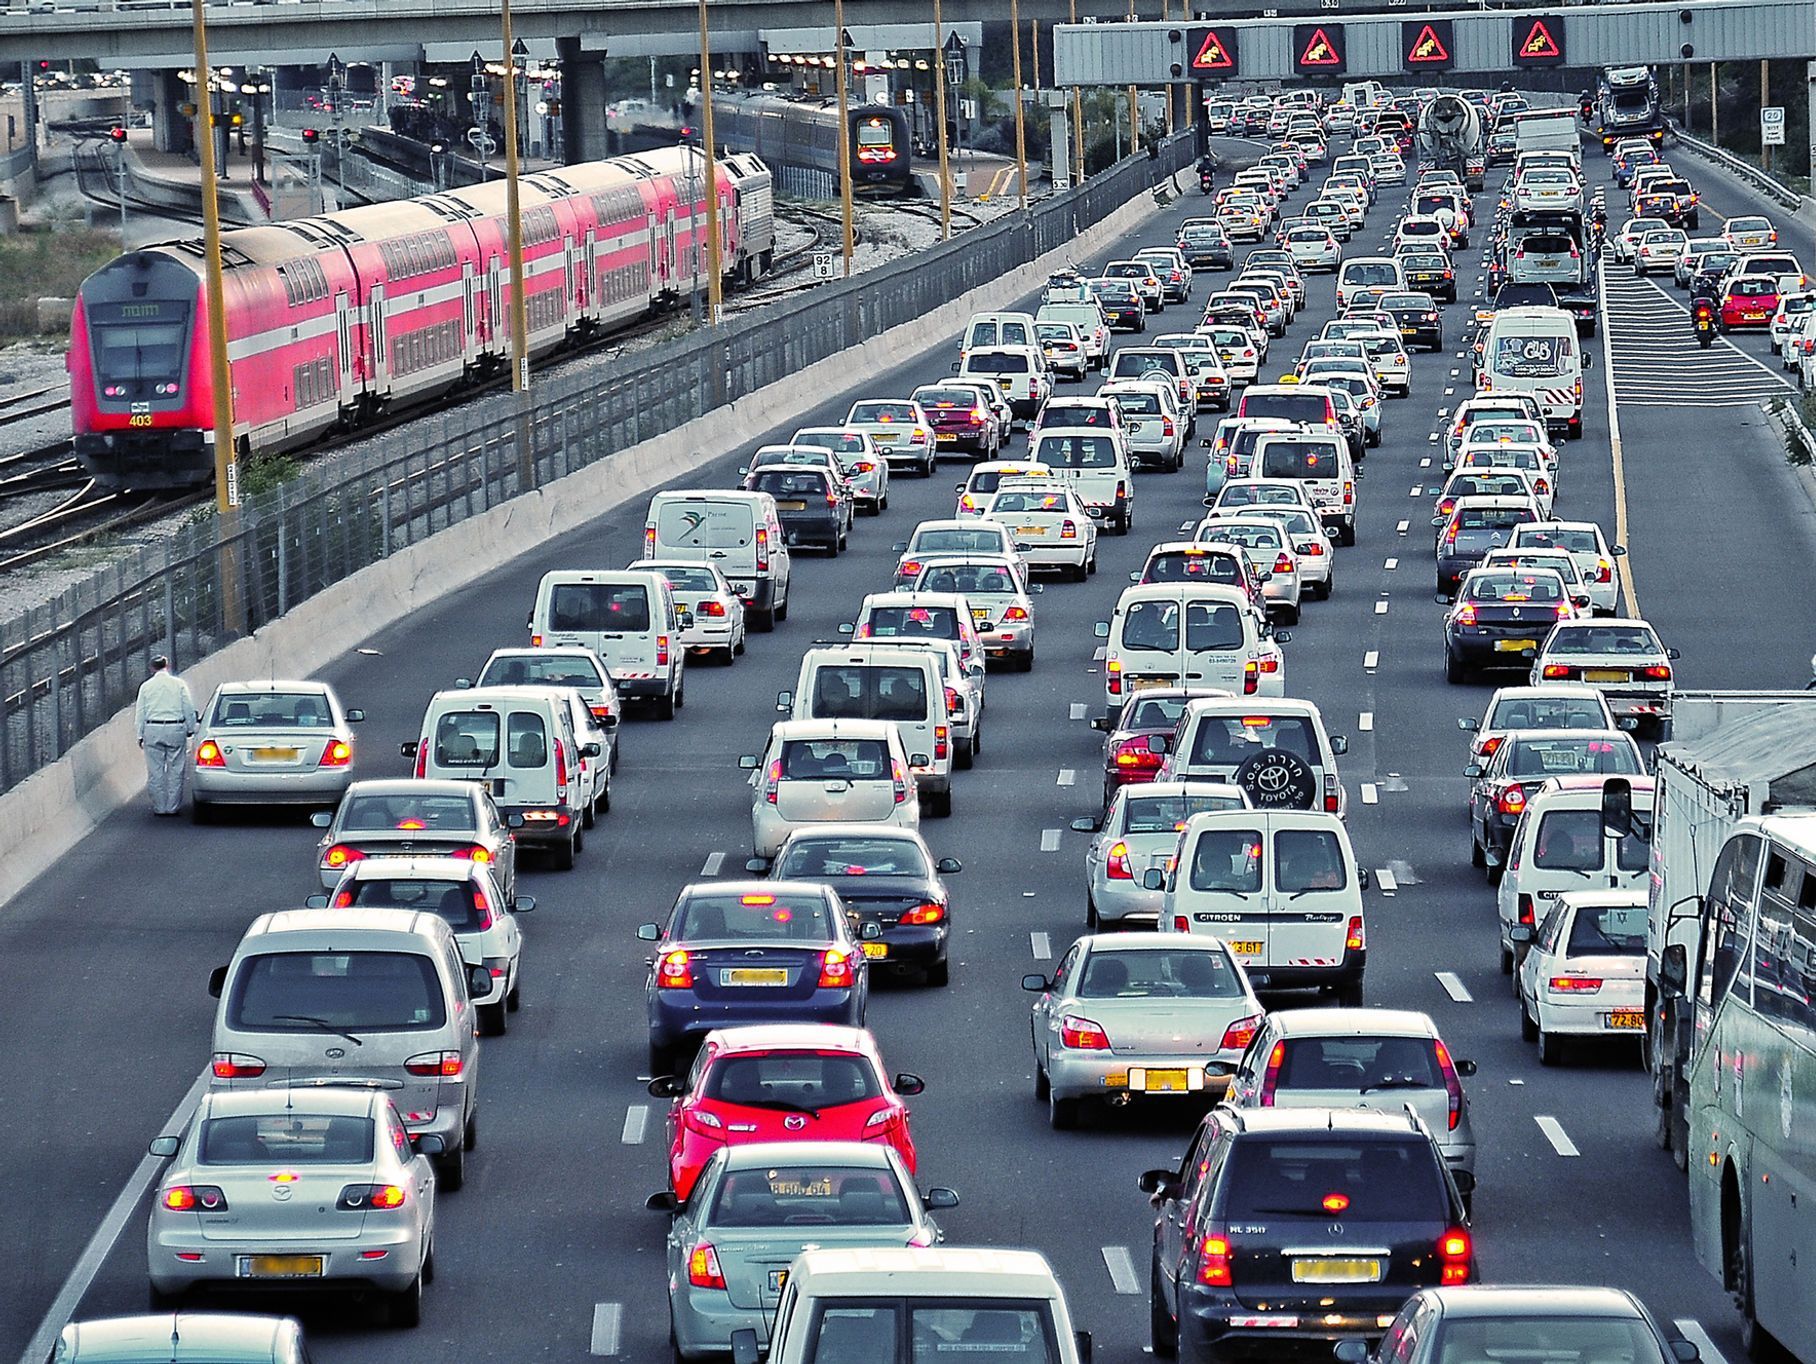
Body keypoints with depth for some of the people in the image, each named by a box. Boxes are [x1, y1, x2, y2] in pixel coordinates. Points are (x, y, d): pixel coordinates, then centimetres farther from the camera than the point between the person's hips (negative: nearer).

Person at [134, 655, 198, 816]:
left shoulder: (146, 686, 3)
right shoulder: (179, 684, 0)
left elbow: (140, 712, 5)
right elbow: (189, 709, 2)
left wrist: (140, 735, 11)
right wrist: (190, 729, 13)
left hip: (153, 730, 1)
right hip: (175, 729, -1)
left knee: (155, 772, 5)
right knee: (175, 770, 5)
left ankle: (159, 807, 6)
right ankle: (173, 807, 5)